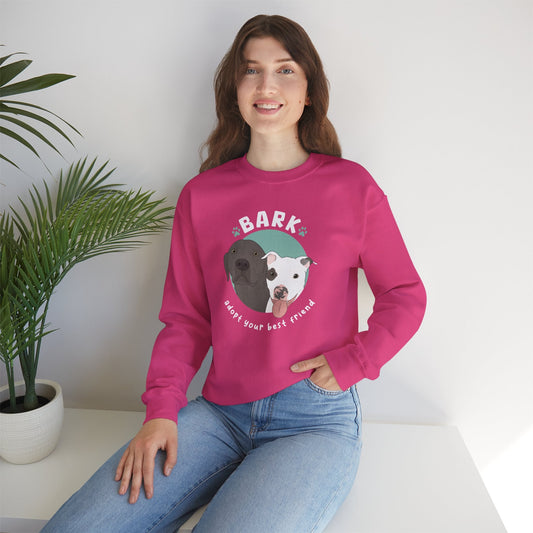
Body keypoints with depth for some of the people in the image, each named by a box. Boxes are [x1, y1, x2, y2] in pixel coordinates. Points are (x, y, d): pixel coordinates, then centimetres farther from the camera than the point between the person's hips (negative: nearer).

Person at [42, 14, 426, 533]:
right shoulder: (201, 195, 6)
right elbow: (185, 318, 7)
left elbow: (405, 296, 7)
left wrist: (350, 362, -6)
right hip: (219, 412, 2)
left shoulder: (351, 187, 0)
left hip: (316, 420, -1)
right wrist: (161, 410, -5)